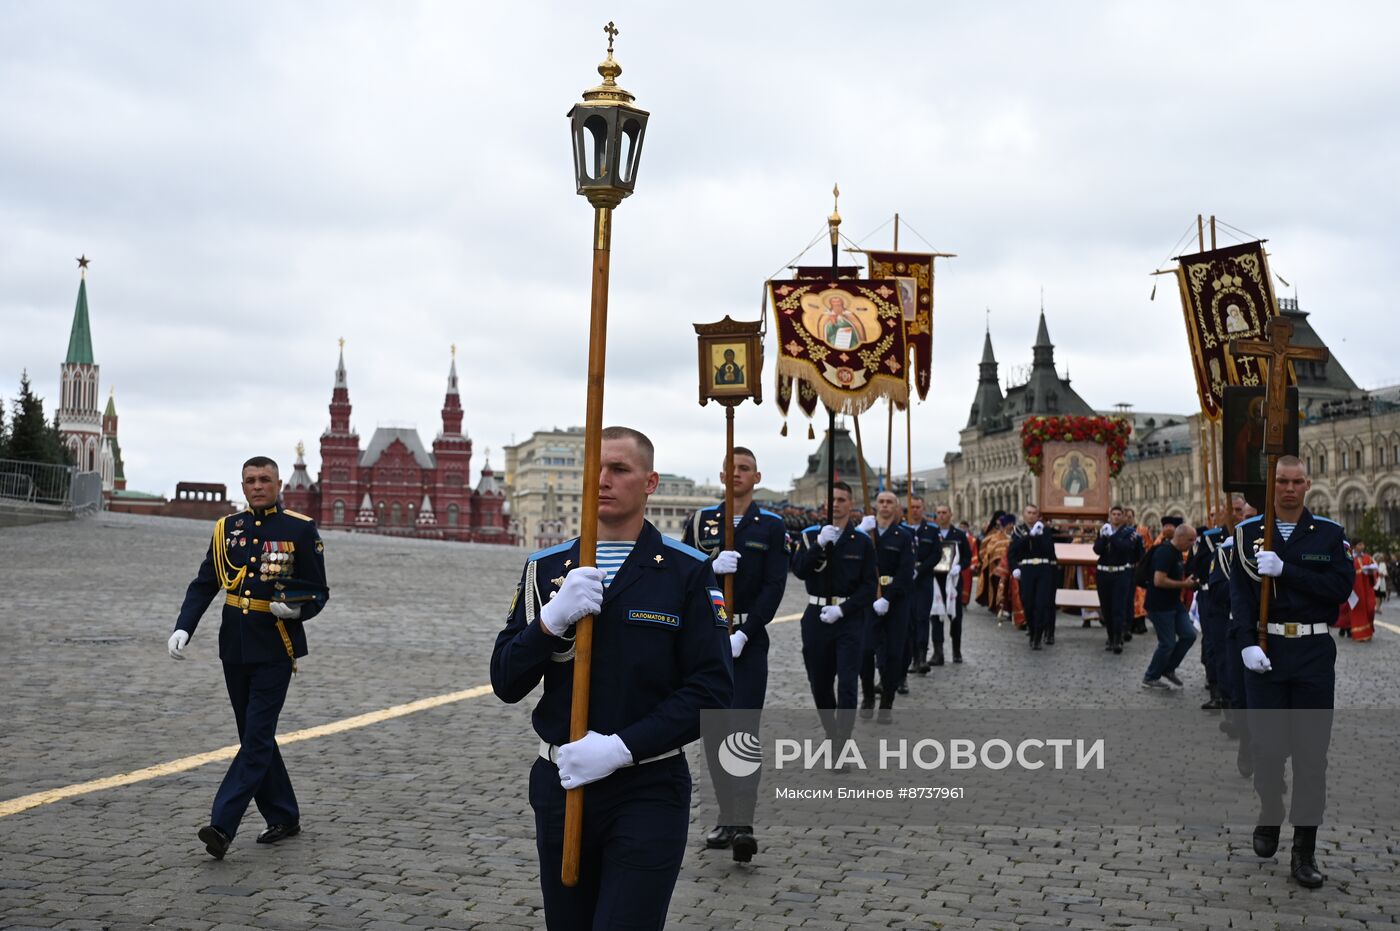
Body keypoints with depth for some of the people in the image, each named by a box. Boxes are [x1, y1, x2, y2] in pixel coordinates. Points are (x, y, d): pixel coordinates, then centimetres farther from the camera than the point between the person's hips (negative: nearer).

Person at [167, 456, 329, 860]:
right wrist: (183, 629, -7)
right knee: (254, 736, 12)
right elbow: (203, 585, 7)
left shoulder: (300, 529, -4)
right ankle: (284, 818, 24)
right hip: (234, 647, 5)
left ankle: (222, 826, -11)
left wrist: (295, 609, -22)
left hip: (275, 649, -5)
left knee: (257, 738, -9)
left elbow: (318, 592, -1)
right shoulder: (227, 528, 8)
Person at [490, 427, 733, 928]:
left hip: (648, 794, -3)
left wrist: (621, 748, -18)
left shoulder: (687, 572, -5)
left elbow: (712, 691, -10)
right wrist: (553, 618, -18)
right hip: (559, 785, 4)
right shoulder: (546, 568, 5)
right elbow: (506, 684, 0)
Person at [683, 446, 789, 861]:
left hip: (749, 639, -3)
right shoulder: (701, 521, 8)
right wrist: (710, 567, -17)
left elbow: (774, 587, -6)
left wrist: (743, 634, -15)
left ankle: (743, 825, -16)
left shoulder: (772, 526, 2)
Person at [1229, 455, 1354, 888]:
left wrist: (1285, 571, -18)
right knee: (1266, 745, 5)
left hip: (1314, 652, 0)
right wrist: (1247, 642, -16)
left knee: (1311, 753, 1)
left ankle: (1305, 852, 8)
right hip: (1265, 650, 0)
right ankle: (1269, 816, 32)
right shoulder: (1247, 532, 4)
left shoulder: (1329, 534, 4)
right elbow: (1239, 592, -3)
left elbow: (1341, 586, -9)